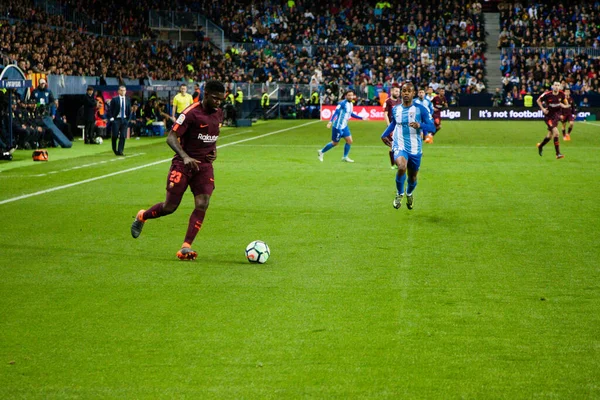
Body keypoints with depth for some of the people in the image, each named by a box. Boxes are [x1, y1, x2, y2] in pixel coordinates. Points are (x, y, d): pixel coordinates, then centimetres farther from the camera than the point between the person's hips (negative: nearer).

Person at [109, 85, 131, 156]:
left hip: (124, 120, 3)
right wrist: (112, 118, -10)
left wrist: (128, 118, 6)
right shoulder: (114, 99, -2)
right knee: (115, 136, -2)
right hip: (116, 120, -3)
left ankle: (120, 151, -1)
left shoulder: (128, 100, 8)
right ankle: (114, 150, 19)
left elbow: (129, 110, 13)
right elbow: (111, 110, -2)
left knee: (123, 136, -3)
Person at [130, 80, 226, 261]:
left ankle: (185, 248, -10)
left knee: (202, 205, -13)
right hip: (183, 164, -5)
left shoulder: (219, 114, 7)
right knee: (170, 207, -1)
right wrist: (185, 157, -32)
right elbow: (171, 137, -18)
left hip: (204, 165, 5)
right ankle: (141, 217, 30)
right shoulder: (191, 112, -16)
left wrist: (213, 149, 6)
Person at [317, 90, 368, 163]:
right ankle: (321, 152, 22)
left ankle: (345, 157, 11)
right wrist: (330, 122, -33)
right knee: (335, 143, 3)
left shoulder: (351, 104, 8)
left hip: (344, 126, 8)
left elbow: (351, 114, 24)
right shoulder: (342, 103, -17)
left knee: (349, 140, -1)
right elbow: (336, 112, -23)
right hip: (338, 126, -8)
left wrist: (361, 118, 25)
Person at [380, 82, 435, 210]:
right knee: (402, 168, -30)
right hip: (400, 146, 0)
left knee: (412, 178, 14)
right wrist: (384, 135, 24)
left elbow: (432, 127, -11)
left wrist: (420, 125, -29)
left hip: (415, 149, 0)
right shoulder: (396, 109, 4)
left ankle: (409, 194, 50)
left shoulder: (420, 109, -7)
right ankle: (399, 194, -5)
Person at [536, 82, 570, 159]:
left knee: (550, 135, 13)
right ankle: (558, 153, -14)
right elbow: (538, 100, 0)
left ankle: (540, 146, 43)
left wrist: (563, 105, -4)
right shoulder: (547, 94, -16)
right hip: (548, 116, -5)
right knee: (556, 132, -19)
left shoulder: (561, 94, -4)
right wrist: (542, 109, -12)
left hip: (556, 115, 5)